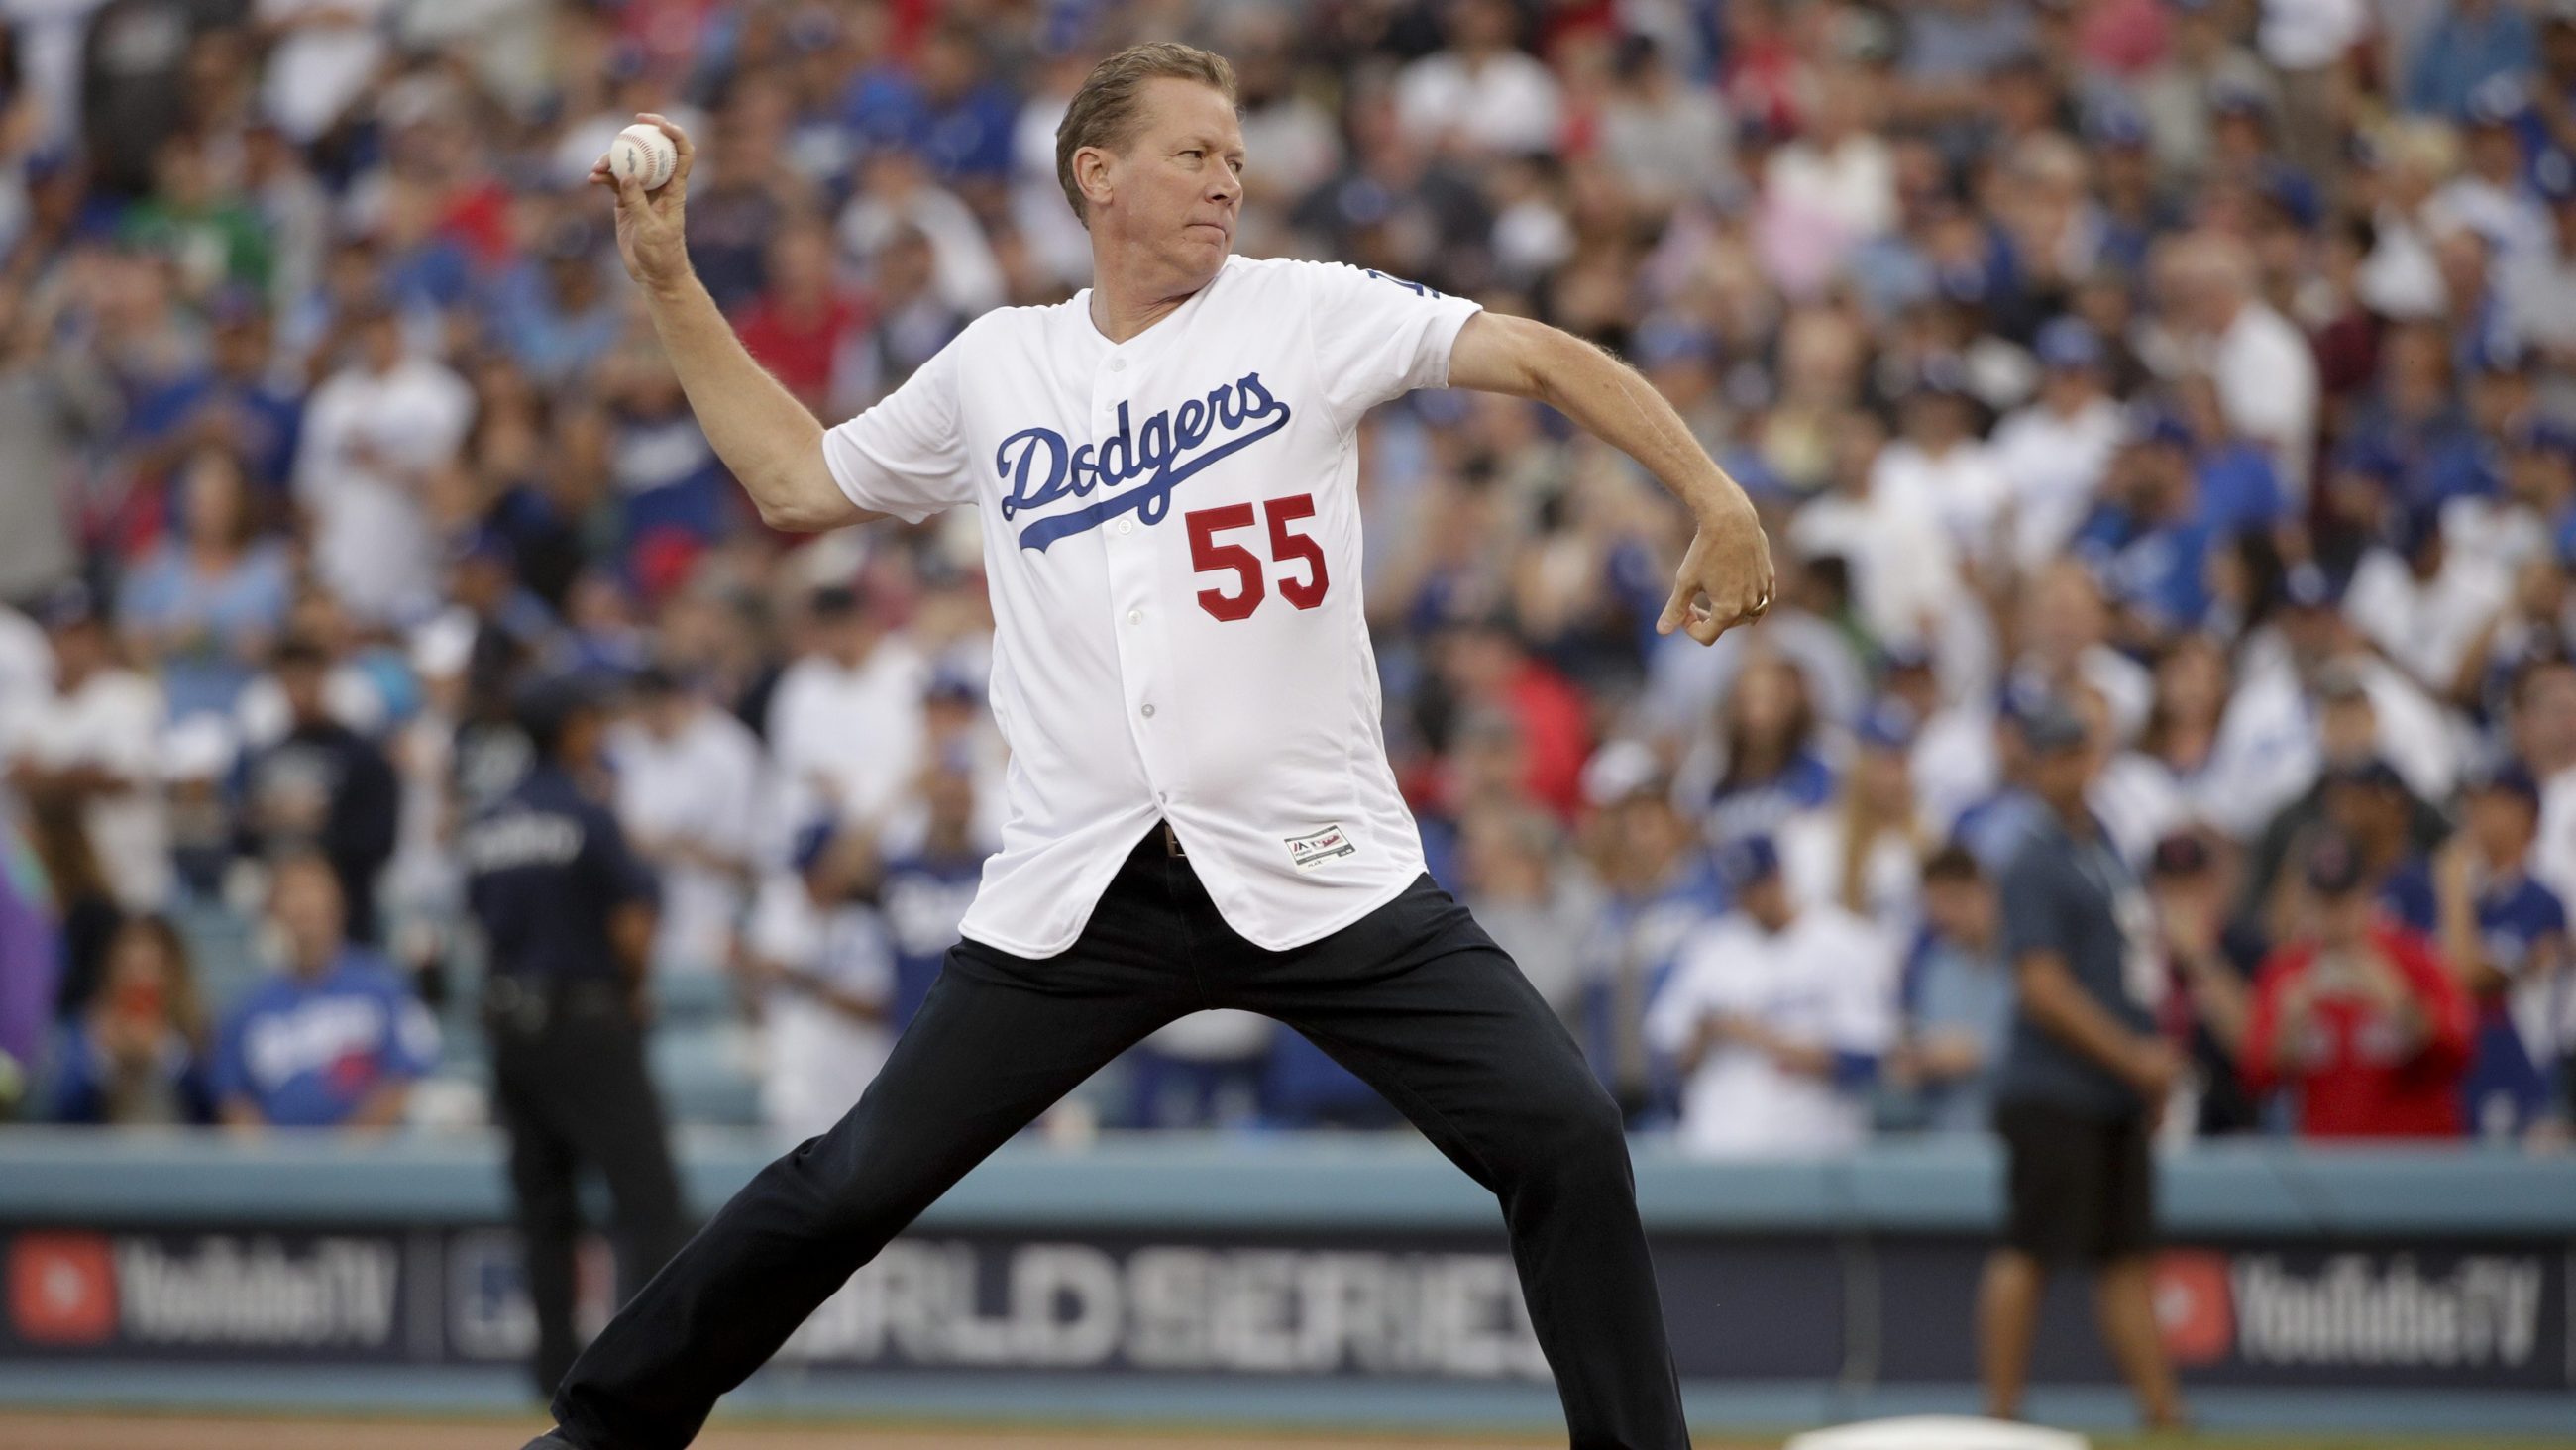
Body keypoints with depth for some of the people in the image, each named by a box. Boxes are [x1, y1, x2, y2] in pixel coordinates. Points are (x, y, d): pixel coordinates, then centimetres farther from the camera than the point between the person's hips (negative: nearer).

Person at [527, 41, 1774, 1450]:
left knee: (1566, 1145, -15)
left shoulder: (1306, 313, 4)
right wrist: (667, 282, 21)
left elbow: (1539, 356, -4)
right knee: (853, 1186, 3)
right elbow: (796, 482, 24)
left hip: (1326, 872, -1)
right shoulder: (996, 367, 12)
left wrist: (1718, 502, -17)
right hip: (1080, 895, 2)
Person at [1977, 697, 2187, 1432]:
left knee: (2130, 1255, 9)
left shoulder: (2101, 840, 15)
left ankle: (2161, 1409, 11)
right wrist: (2135, 1058, -15)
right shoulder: (2037, 859, -12)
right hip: (2054, 1090, -9)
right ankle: (2002, 1415, -6)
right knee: (2029, 1251, -7)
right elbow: (2044, 990, -18)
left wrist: (2155, 1066, 14)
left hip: (2118, 1096, 9)